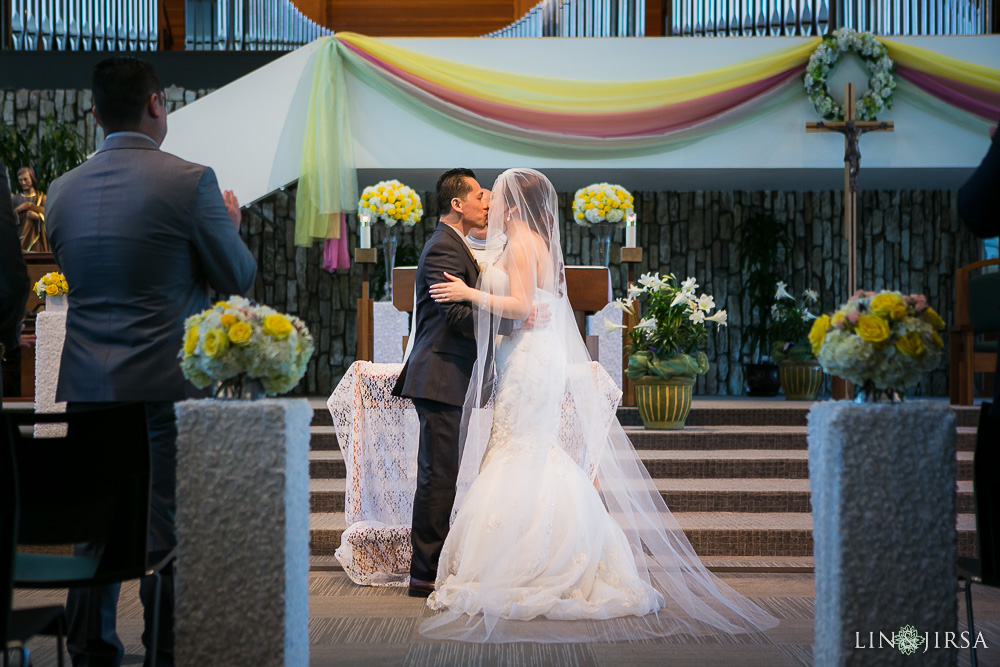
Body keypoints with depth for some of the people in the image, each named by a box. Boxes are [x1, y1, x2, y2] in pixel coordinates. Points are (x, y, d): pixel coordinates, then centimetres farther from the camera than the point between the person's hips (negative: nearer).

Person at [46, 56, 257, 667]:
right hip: (166, 387, -5)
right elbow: (238, 279, -1)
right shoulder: (189, 180, -9)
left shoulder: (63, 191, 8)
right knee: (167, 531, 0)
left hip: (87, 388, 5)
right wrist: (231, 226, 19)